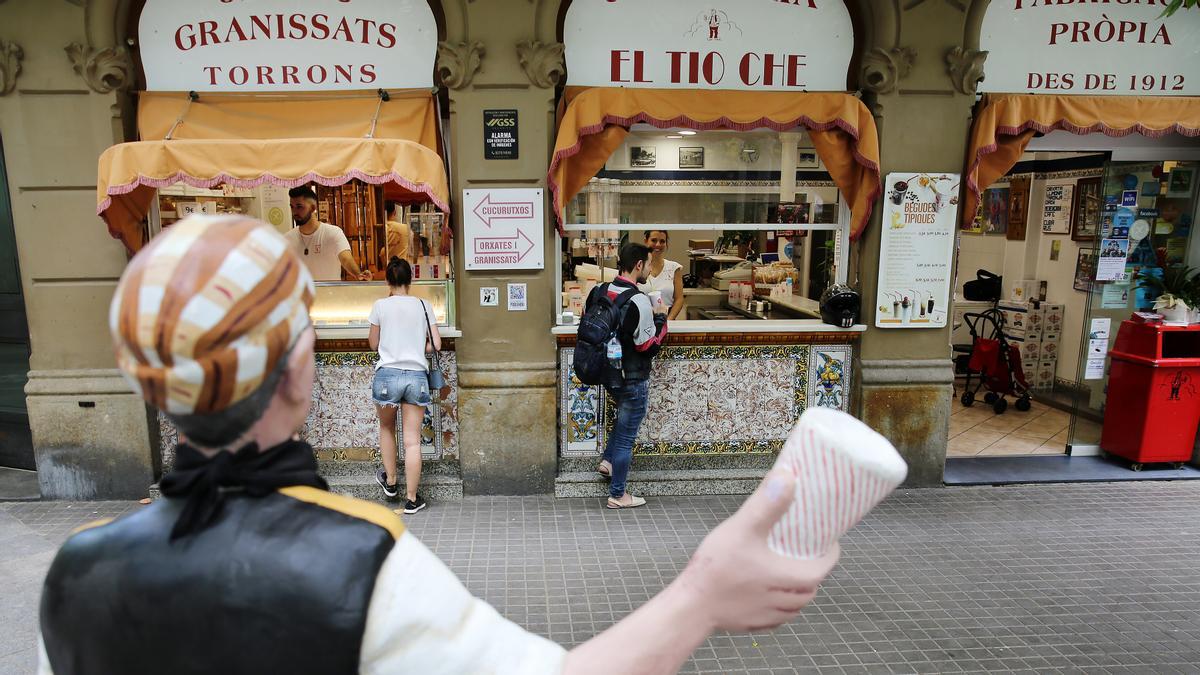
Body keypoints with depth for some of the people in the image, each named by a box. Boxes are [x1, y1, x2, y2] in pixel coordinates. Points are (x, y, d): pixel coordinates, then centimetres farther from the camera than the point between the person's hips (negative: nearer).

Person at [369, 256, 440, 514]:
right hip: (417, 376, 1)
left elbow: (373, 343, 12)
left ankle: (390, 482, 34)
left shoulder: (381, 305, 0)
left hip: (388, 374, -1)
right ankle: (411, 499, 10)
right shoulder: (423, 305, 4)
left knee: (387, 428, 25)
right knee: (412, 441, 4)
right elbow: (435, 345, 1)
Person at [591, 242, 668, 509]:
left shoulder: (598, 292, -1)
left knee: (625, 414, 33)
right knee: (626, 435, 6)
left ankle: (608, 461, 29)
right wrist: (661, 318, -5)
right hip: (632, 378, -7)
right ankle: (617, 495, 17)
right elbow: (650, 346, -20)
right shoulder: (638, 301, -23)